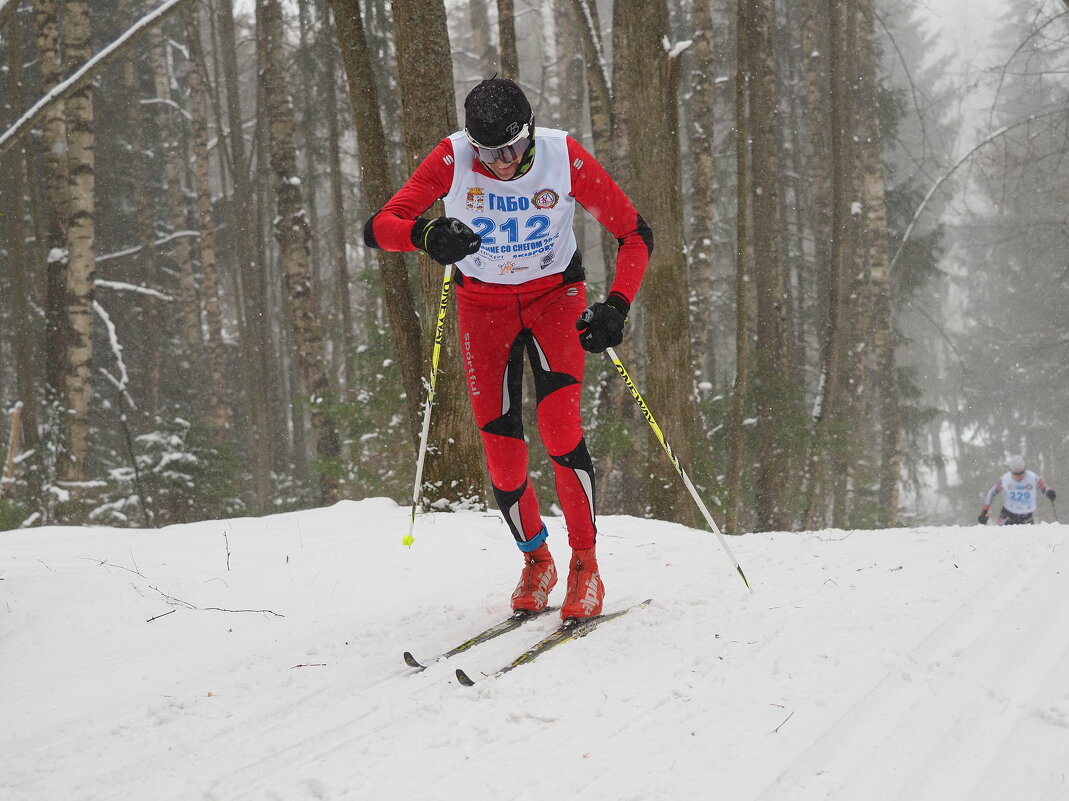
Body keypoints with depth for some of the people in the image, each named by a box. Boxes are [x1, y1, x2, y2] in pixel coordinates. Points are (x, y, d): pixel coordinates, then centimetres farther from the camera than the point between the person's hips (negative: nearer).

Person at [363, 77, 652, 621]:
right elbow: (378, 228, -23)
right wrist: (426, 235, -45)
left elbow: (634, 233, -14)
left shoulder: (564, 157, -22)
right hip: (484, 305, 1)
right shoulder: (453, 159, -22)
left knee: (560, 427, -23)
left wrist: (616, 306, -29)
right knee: (503, 457, -5)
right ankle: (536, 562, 22)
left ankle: (585, 566, -8)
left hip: (554, 297, -1)